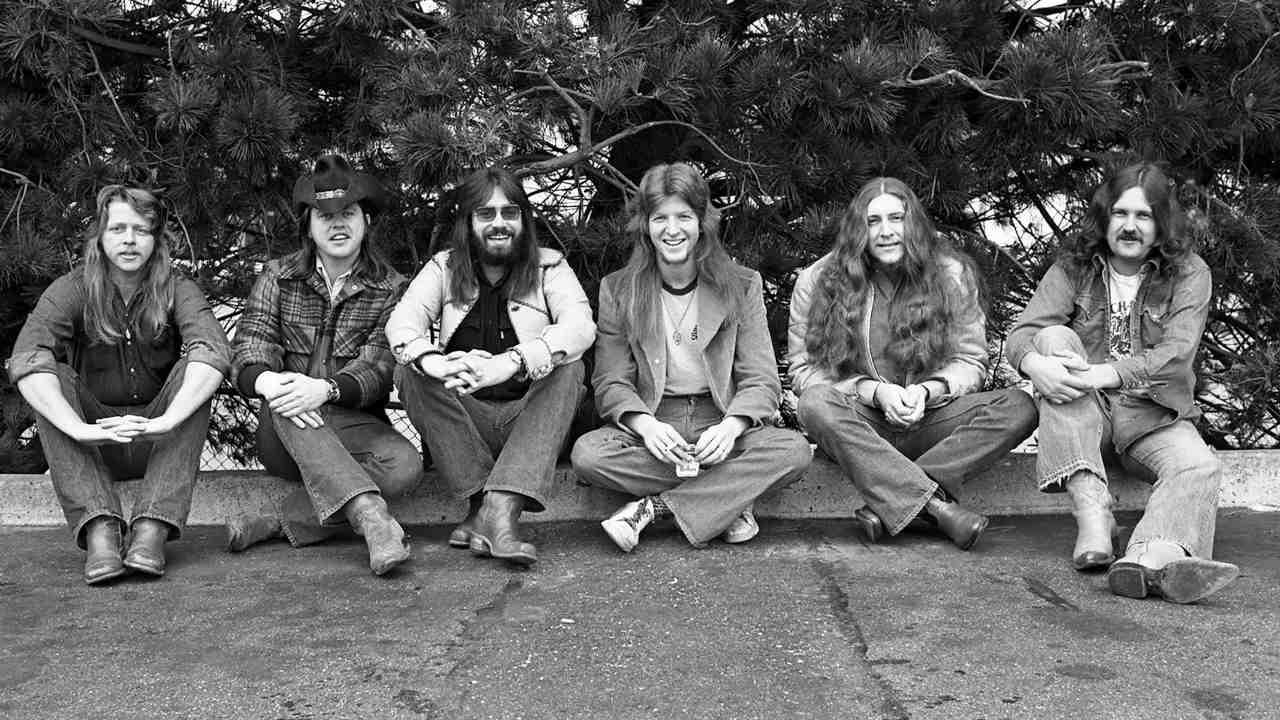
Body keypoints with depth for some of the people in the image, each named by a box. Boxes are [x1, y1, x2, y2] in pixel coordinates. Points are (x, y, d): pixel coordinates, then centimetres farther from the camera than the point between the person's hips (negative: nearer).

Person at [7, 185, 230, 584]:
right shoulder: (72, 290, -7)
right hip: (94, 442, 0)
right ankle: (99, 529, -38)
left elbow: (214, 352, -26)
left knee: (193, 372, -24)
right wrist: (79, 430, -42)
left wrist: (165, 422, -43)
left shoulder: (175, 289, -6)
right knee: (55, 380, -24)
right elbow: (26, 360, -25)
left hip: (158, 445, 0)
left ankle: (152, 528, -36)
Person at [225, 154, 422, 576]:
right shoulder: (278, 278, 8)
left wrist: (326, 390, -31)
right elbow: (248, 352, -4)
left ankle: (282, 522, -28)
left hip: (354, 429, 0)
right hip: (284, 434, 0)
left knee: (405, 466, -31)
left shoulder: (390, 289, 4)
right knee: (285, 401, -35)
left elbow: (377, 369, -9)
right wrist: (267, 381, -30)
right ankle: (369, 513, -48)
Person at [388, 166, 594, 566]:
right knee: (411, 370, -22)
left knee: (568, 367, -27)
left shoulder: (549, 267, 2)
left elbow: (580, 326, -19)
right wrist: (434, 363, -37)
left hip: (530, 417, -1)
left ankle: (501, 508, -40)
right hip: (462, 421, 2)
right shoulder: (444, 268, 7)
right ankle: (482, 502, -29)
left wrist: (510, 362, -37)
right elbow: (403, 320, -11)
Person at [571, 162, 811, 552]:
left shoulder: (742, 286, 2)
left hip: (721, 423, 0)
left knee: (794, 450, -29)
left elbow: (761, 381, -2)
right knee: (587, 453, -31)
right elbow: (610, 383, -1)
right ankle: (730, 498, -23)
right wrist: (646, 425, -23)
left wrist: (731, 427, -24)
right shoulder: (617, 291, 3)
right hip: (649, 422, 0)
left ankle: (653, 506, -24)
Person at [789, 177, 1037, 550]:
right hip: (858, 426, -2)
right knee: (816, 403, -35)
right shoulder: (816, 281, 0)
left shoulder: (951, 276, 4)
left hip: (927, 422, 2)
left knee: (1019, 407, -22)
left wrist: (927, 391, -17)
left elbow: (971, 362, 4)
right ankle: (938, 508, -39)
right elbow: (804, 370, -3)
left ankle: (889, 506, -32)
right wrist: (875, 391, -17)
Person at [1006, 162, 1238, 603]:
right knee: (1055, 338, -26)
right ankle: (1090, 509, -38)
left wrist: (1105, 374, -29)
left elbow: (1177, 353, -14)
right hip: (1080, 414, 1)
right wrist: (1037, 365, -33)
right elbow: (1021, 334, -7)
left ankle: (1150, 558, -63)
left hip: (1153, 415, 0)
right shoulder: (1073, 269, 6)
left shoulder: (1189, 273, 1)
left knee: (1199, 466, -30)